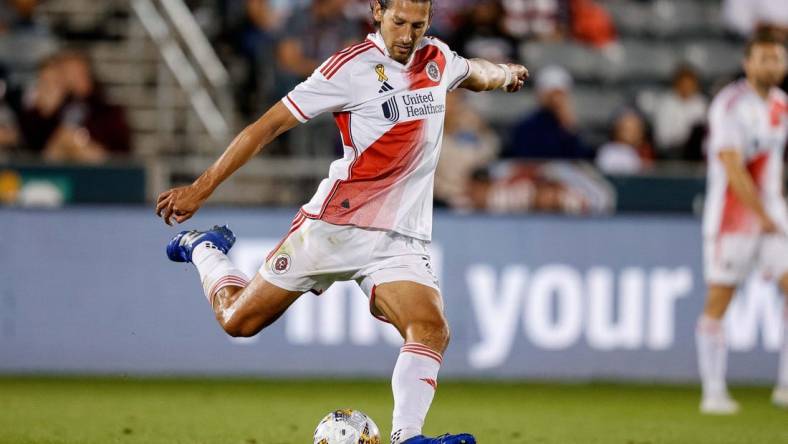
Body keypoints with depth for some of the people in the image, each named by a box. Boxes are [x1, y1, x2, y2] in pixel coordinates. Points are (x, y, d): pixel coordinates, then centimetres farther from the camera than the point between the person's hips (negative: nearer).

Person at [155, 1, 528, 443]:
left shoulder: (437, 59, 6)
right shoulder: (351, 67, -12)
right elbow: (269, 125, -11)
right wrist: (201, 188, -13)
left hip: (401, 240, 4)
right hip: (335, 225, -4)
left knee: (433, 330, -23)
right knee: (238, 320, 6)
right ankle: (203, 249, 36)